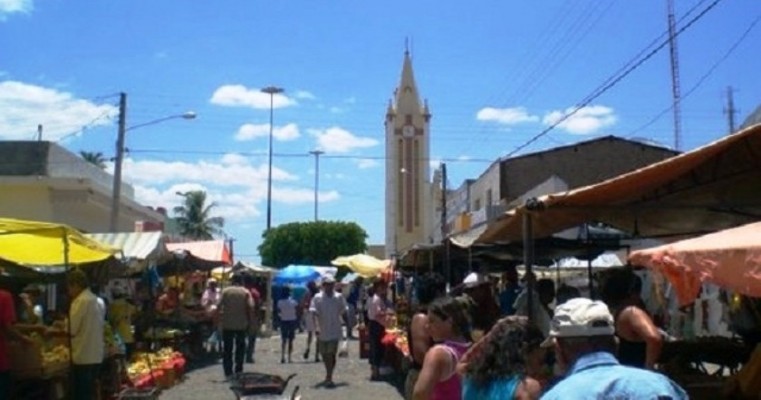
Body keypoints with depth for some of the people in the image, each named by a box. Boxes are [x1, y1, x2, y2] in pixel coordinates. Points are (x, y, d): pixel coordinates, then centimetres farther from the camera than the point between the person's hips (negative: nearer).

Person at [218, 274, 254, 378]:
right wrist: (250, 321, -2)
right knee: (240, 347, 11)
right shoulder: (246, 292, 1)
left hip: (227, 324, 0)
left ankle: (228, 372, 5)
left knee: (227, 349, 7)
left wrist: (220, 319, 2)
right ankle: (238, 371, 9)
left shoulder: (225, 291, 1)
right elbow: (251, 307, -10)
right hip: (241, 325, 0)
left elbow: (219, 306, -7)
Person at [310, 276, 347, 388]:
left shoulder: (338, 297, 0)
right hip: (322, 332, 1)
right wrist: (316, 327, -27)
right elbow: (314, 313, -15)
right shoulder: (317, 298, -6)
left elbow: (343, 312, 9)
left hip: (334, 331, -1)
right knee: (324, 354, 14)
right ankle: (329, 376, 35)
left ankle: (329, 378, -4)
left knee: (331, 354, -9)